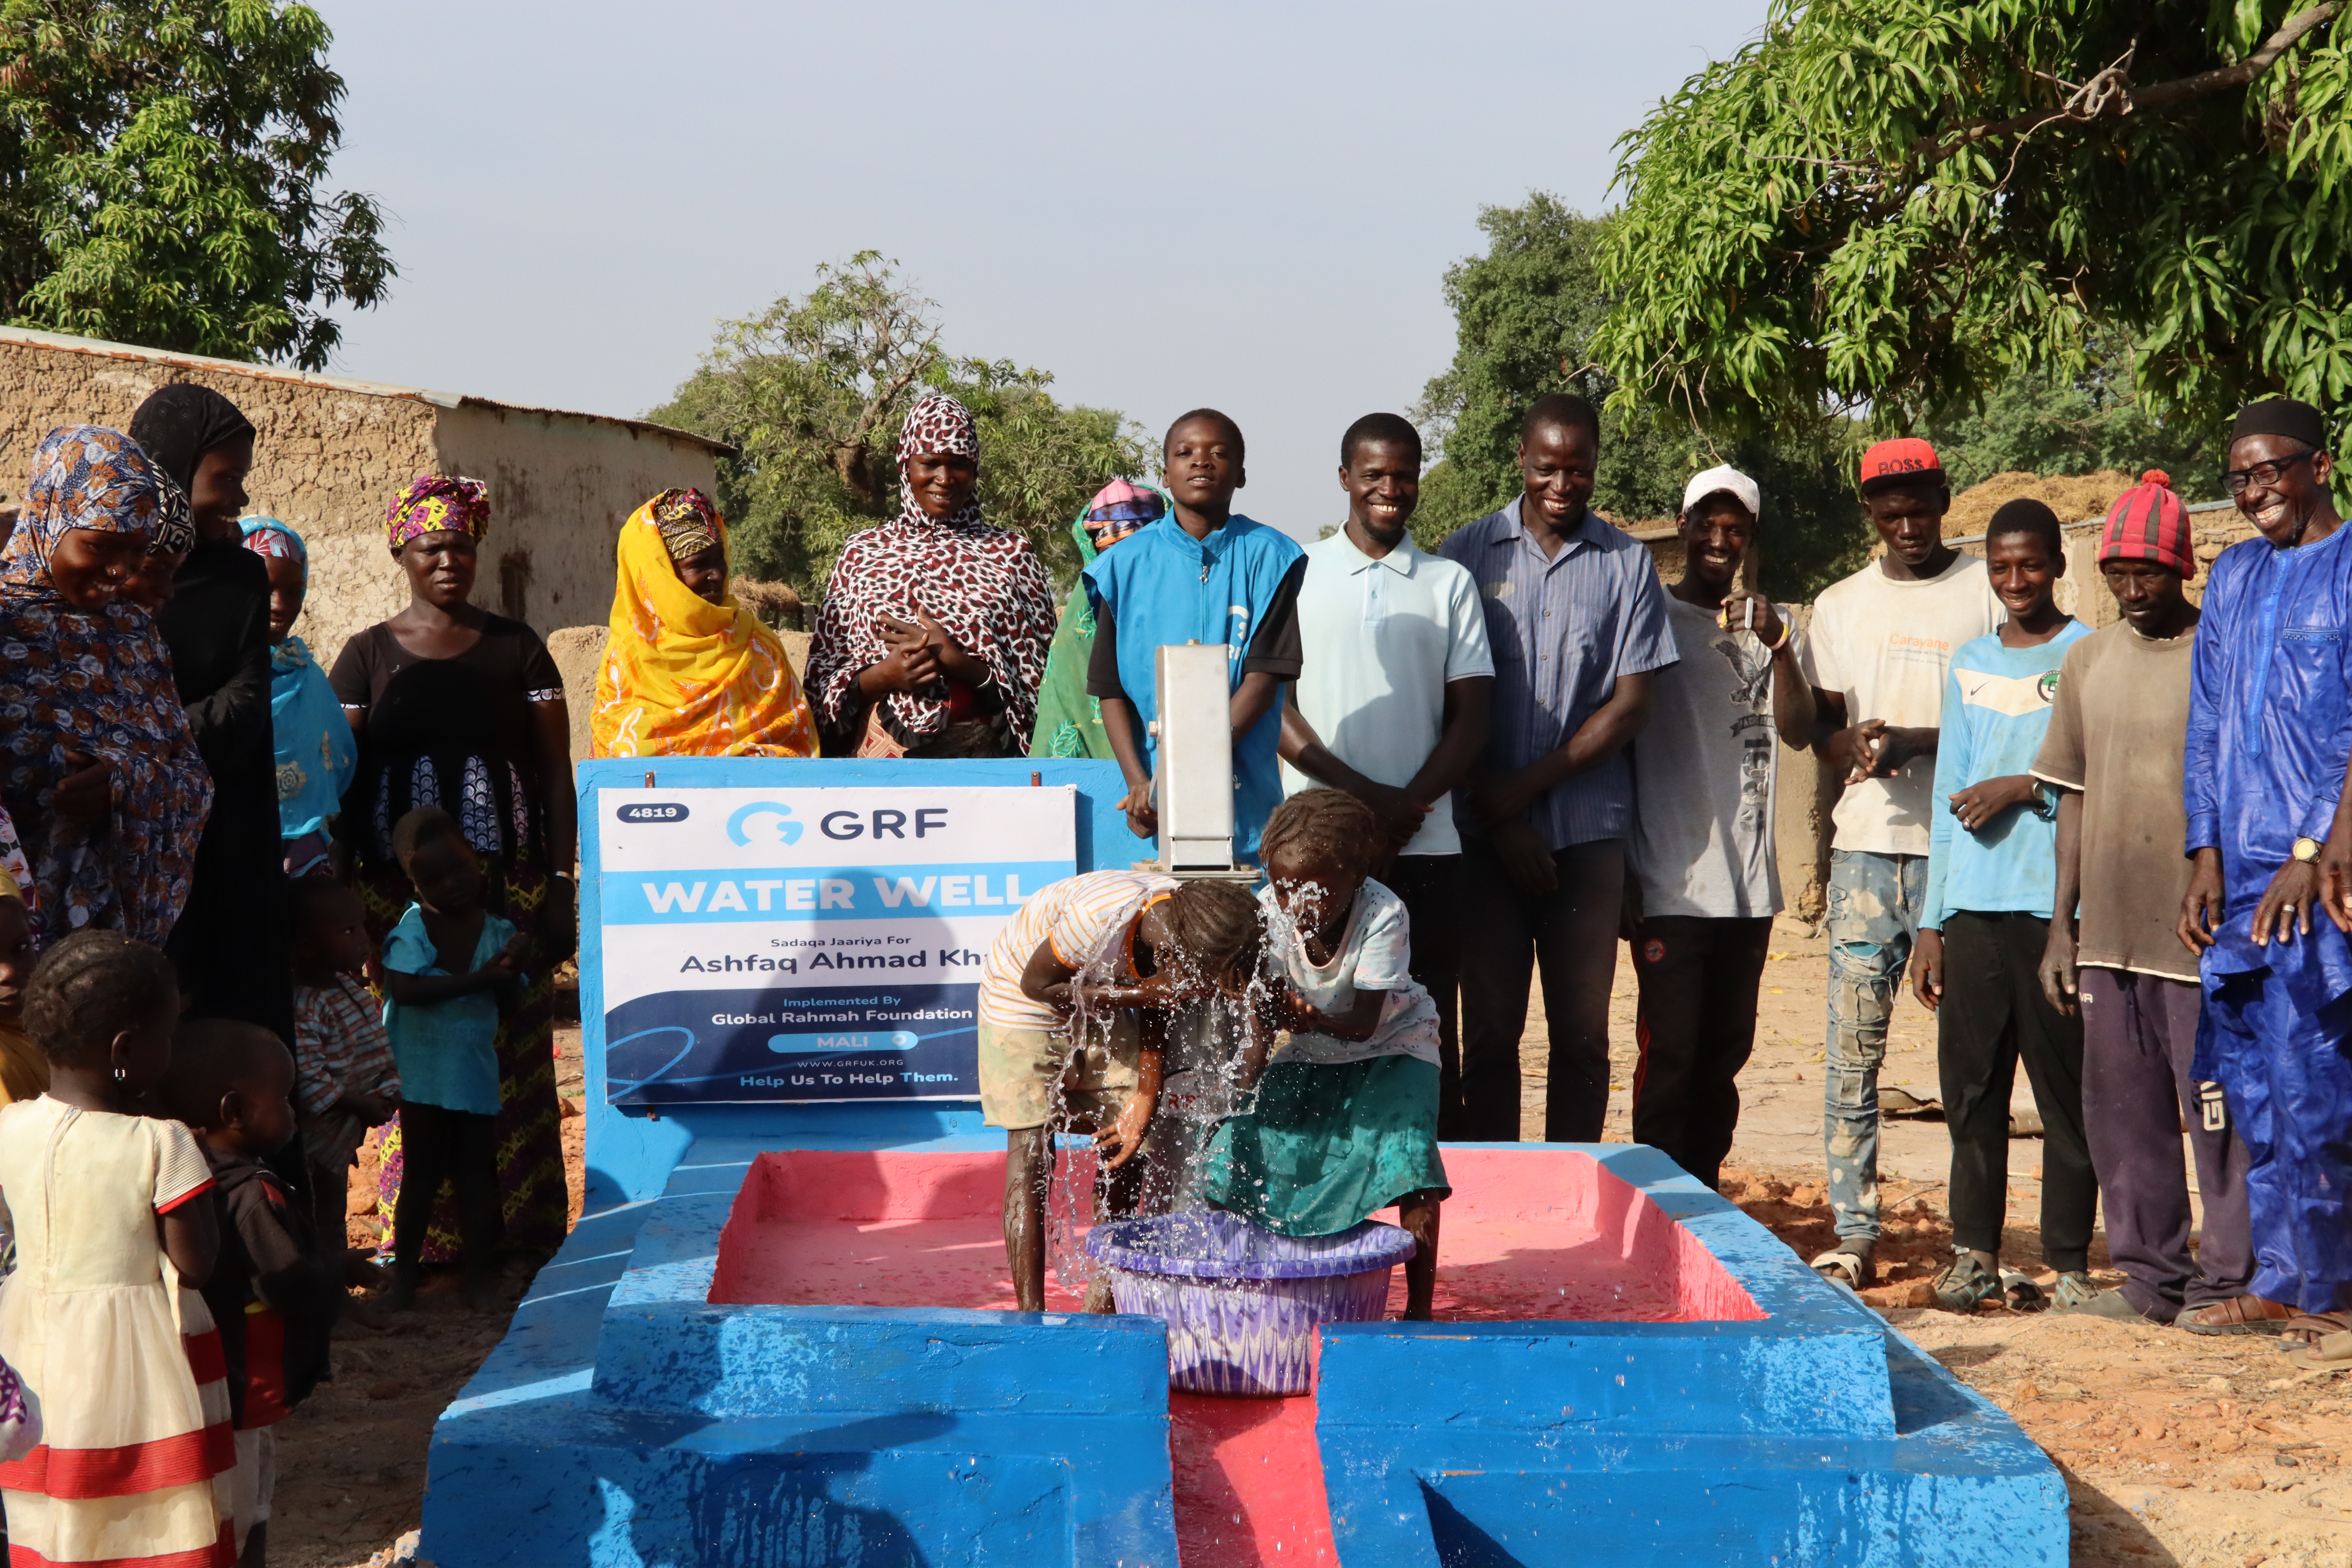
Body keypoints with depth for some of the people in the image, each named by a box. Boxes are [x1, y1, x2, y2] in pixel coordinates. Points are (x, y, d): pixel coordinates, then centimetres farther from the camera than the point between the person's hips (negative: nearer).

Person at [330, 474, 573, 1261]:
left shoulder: (516, 648, 8)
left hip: (507, 884, 0)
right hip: (399, 890, 0)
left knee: (515, 1056, -2)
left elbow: (556, 774, 7)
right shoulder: (367, 656, 8)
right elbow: (341, 782, 6)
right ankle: (422, 1240, 4)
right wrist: (342, 900, -2)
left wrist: (560, 886, -1)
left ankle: (523, 1234, 6)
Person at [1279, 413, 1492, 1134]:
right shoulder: (1298, 574, 8)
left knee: (1427, 1028, 1)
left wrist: (1406, 807, -9)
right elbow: (1272, 702, 1)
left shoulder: (1449, 583, 12)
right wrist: (1362, 794, -10)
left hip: (1423, 845, 1)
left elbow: (1471, 716, 6)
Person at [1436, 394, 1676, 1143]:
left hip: (1588, 829, 0)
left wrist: (1525, 786, -8)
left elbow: (1630, 706, 1)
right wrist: (1500, 819, -6)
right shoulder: (1468, 555, 3)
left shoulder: (1627, 564, 5)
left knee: (1583, 1036, 3)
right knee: (1490, 1030, 3)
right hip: (1484, 832, 0)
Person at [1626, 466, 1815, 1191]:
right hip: (1671, 883, -5)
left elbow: (1800, 730, 1)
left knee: (1726, 1051, 9)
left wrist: (1777, 645, -17)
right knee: (1670, 1053, -7)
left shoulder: (1768, 623, 13)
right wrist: (1621, 873, -3)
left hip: (1748, 882, 5)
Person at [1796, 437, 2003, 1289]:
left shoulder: (1989, 591, 4)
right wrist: (1850, 742, -8)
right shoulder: (1841, 605, 15)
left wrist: (1919, 742, -16)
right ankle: (1854, 1235, 1)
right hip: (1868, 844, 3)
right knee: (1852, 1048, -3)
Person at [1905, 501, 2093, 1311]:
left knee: (2065, 1089, -2)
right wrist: (1930, 923, 14)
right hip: (1972, 907, 4)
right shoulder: (1969, 664, 18)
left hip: (2057, 905, -4)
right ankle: (1974, 1252, 12)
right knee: (1970, 1085, 3)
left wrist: (2028, 788, -11)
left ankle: (2068, 1263, 5)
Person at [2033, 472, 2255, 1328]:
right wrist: (2060, 929, 13)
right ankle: (2151, 1277, 19)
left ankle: (2230, 1281, 7)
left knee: (2218, 1106, -3)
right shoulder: (2090, 659, 11)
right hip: (2108, 933, 5)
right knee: (2122, 1111, 9)